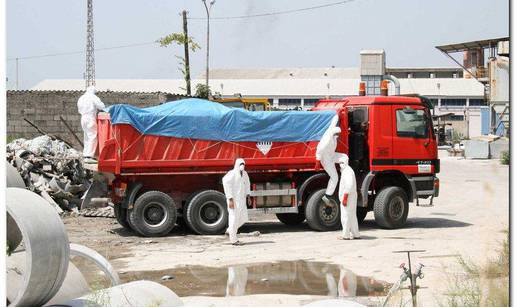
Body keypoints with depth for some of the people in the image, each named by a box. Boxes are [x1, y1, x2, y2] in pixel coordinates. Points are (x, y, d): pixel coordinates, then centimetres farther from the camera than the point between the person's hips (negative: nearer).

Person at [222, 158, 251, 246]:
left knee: (244, 218, 10)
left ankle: (230, 230, 29)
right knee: (234, 218, -3)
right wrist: (230, 199, -23)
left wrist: (248, 195, 14)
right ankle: (233, 240, 5)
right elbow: (226, 183, -20)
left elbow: (247, 184, 25)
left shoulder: (244, 174, 9)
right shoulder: (232, 174, -14)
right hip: (234, 199, -8)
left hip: (242, 199, 8)